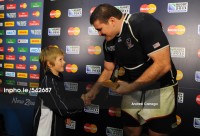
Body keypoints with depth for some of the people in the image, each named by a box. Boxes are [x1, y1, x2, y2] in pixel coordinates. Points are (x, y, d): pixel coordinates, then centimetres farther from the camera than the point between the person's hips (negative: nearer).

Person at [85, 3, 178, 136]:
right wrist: (94, 90, 3)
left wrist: (130, 87, -23)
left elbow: (163, 64, -28)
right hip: (133, 90, 7)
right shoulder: (109, 42, -1)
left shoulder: (143, 23, -23)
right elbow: (108, 70, 14)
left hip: (159, 89, -6)